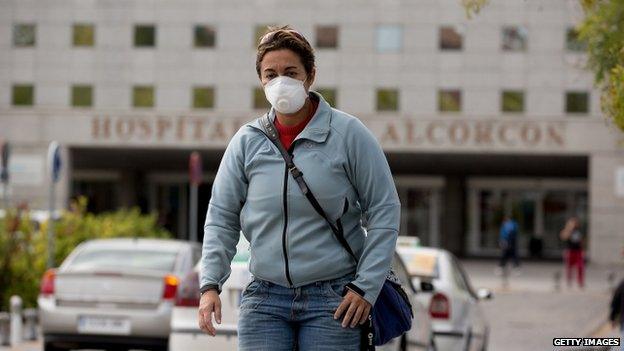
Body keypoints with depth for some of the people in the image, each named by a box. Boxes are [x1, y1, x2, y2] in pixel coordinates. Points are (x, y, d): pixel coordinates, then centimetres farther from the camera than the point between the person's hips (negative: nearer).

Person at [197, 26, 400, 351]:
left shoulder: (348, 133, -2)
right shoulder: (246, 142, 6)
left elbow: (385, 209, -1)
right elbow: (221, 217, 10)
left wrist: (366, 287, -6)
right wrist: (210, 284, -2)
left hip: (332, 298, -2)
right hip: (264, 297, 3)